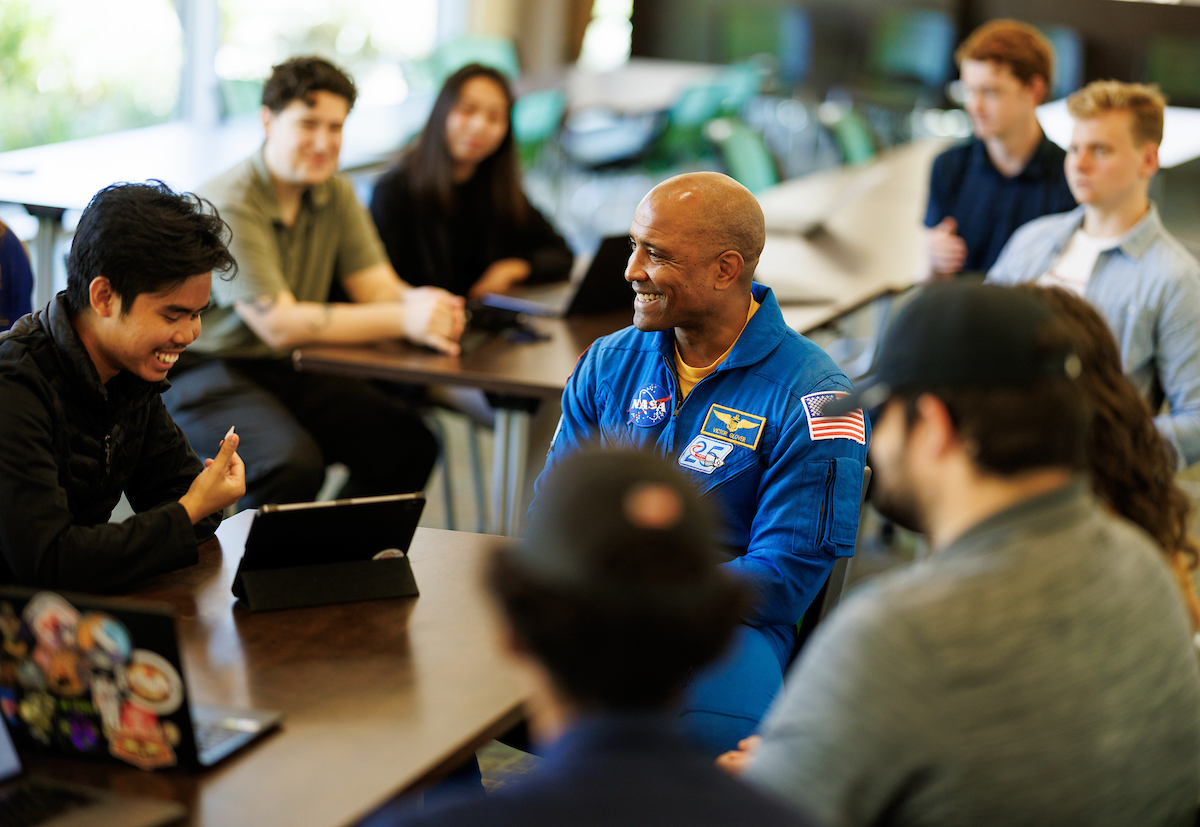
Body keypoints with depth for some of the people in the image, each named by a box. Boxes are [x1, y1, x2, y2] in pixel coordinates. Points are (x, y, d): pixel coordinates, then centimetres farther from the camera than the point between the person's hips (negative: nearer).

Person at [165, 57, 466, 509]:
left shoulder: (335, 194, 6)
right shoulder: (228, 204, -19)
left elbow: (377, 287, -1)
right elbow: (279, 325, -26)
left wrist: (423, 303, -27)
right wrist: (403, 320, -35)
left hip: (291, 370, 7)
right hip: (206, 370, -7)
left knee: (410, 443, -12)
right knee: (293, 463, -34)